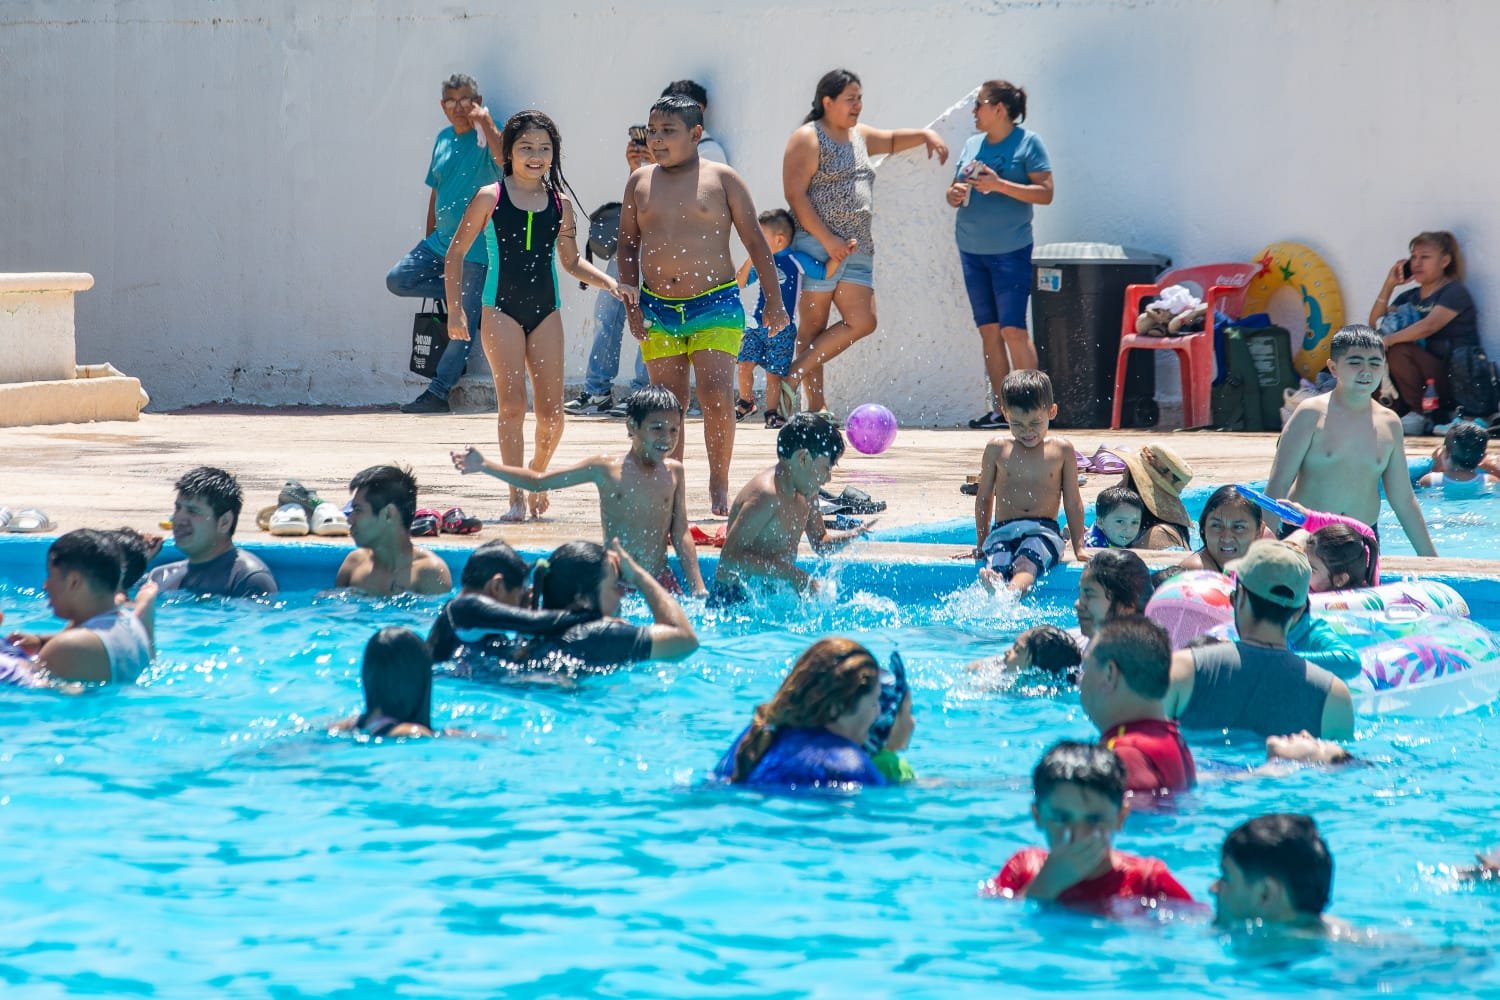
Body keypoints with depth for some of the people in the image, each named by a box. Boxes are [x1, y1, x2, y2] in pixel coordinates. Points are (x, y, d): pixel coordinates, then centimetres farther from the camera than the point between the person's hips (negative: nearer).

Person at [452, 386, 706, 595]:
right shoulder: (605, 469, 0)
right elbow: (538, 482, 8)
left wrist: (698, 588, -2)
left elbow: (681, 535, 7)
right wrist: (485, 467, 1)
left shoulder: (673, 472, 5)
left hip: (659, 578, 1)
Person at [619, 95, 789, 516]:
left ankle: (719, 485, 1)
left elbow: (755, 240, 4)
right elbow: (628, 244, 15)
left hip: (715, 304, -3)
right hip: (657, 307, 3)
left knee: (716, 395, -14)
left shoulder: (721, 180, 0)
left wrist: (773, 300, 1)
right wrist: (630, 303, 6)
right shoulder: (639, 183, 9)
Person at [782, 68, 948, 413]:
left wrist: (925, 135, 19)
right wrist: (828, 240, -18)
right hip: (818, 246, -8)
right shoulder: (808, 139, -6)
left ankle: (796, 372, 4)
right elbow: (795, 195, -13)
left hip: (857, 249, 8)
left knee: (863, 322, -2)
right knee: (813, 327, -5)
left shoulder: (859, 136, 19)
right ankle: (816, 406, -4)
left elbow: (891, 140, 39)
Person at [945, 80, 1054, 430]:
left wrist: (1000, 185, -20)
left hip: (1010, 251, -6)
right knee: (989, 330, 6)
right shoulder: (972, 145, 13)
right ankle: (1000, 409, 9)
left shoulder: (1027, 143, -5)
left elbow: (1045, 193, -11)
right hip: (972, 250, 6)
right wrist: (955, 194, -4)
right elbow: (954, 190, 19)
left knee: (1012, 329, -11)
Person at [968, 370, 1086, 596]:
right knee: (996, 567, -34)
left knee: (1026, 563, -38)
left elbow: (1072, 502, 14)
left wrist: (1079, 547, 12)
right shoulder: (997, 449, 12)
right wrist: (981, 544, 23)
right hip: (1003, 530, 2)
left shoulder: (1061, 450, 10)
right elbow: (984, 498, 21)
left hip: (1043, 529, -2)